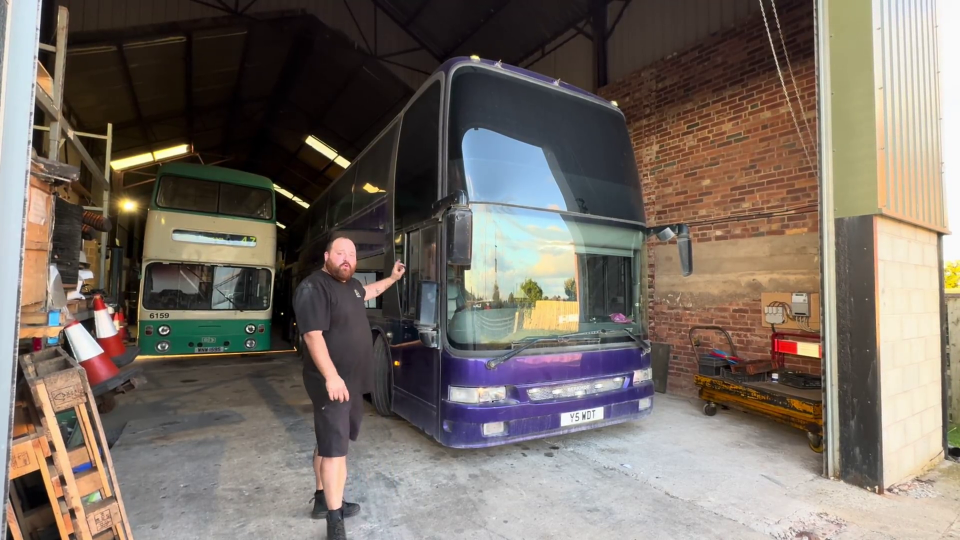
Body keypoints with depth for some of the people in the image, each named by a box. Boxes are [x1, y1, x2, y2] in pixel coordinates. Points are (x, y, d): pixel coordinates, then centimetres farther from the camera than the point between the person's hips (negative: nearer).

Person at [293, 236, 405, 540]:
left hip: (352, 380, 9)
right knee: (335, 448, -4)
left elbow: (368, 292, 34)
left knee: (329, 442, 20)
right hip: (331, 382, -9)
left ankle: (323, 499, 35)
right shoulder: (313, 288, -19)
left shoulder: (351, 284, 9)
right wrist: (331, 377, -30)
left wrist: (393, 278, 41)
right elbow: (313, 336, -26)